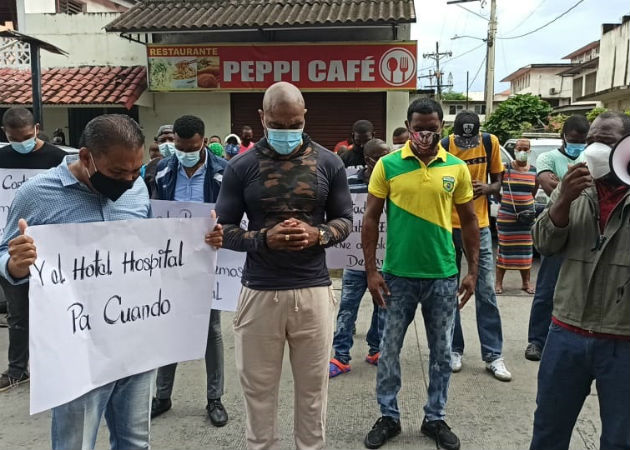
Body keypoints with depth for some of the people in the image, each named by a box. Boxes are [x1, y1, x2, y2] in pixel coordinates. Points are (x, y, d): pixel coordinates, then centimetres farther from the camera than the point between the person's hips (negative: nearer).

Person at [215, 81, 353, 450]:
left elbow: (345, 219, 7)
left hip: (313, 290, 1)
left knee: (313, 386, 13)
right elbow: (223, 229, 0)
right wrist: (264, 239, -18)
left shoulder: (328, 163, 2)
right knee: (258, 386, 13)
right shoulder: (241, 167, -1)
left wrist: (317, 235, -14)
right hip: (259, 292, 0)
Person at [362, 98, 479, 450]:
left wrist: (473, 271, 3)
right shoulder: (387, 165, -5)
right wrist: (372, 271, -6)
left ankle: (435, 418, 32)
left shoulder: (457, 168, 0)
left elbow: (469, 221, 7)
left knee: (442, 351, 13)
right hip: (398, 275, -1)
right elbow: (371, 219, -2)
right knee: (390, 349, 10)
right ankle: (389, 417, 29)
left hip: (443, 276, 2)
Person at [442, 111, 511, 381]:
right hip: (448, 227, -1)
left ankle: (493, 355, 11)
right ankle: (454, 349, 21)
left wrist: (486, 187, -15)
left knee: (486, 292, 2)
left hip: (479, 226, 1)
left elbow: (498, 183, 6)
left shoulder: (490, 143, -4)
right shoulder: (442, 148, -11)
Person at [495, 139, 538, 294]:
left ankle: (526, 282, 17)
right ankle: (499, 282, 6)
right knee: (504, 247, -1)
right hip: (506, 214, -3)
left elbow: (533, 193, 17)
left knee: (525, 249, 7)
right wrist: (503, 200, -1)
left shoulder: (534, 170, 7)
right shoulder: (506, 168, -3)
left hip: (526, 214, 3)